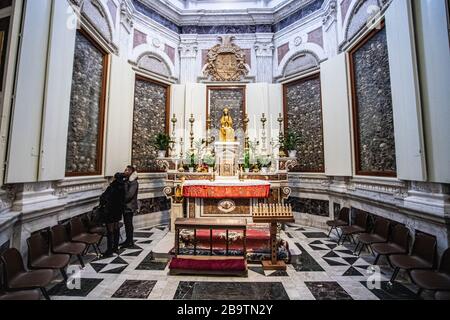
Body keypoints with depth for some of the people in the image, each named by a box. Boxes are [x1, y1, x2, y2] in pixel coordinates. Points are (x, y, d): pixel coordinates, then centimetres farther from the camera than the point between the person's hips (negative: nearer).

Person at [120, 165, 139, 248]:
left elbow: (129, 194, -22)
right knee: (126, 223, 15)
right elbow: (123, 192, 10)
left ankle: (130, 242, 12)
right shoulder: (126, 181, 12)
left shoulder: (133, 182, -15)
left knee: (129, 224, 0)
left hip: (130, 206, -8)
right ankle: (128, 240, 28)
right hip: (125, 206, 8)